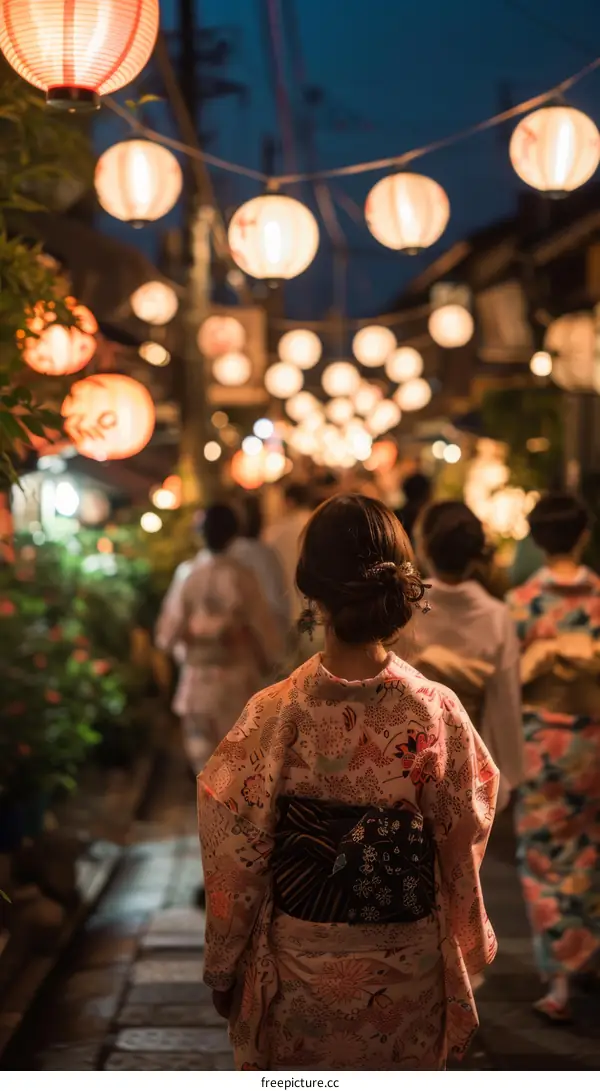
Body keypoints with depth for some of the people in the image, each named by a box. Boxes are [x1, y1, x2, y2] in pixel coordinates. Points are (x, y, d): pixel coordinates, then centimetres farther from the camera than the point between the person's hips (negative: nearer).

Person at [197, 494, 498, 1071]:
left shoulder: (275, 714, -19)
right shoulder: (437, 711, -16)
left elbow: (237, 857, -11)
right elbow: (461, 848, -6)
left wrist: (223, 968, 3)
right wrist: (465, 951, 11)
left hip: (302, 963, -1)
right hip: (408, 964, 1)